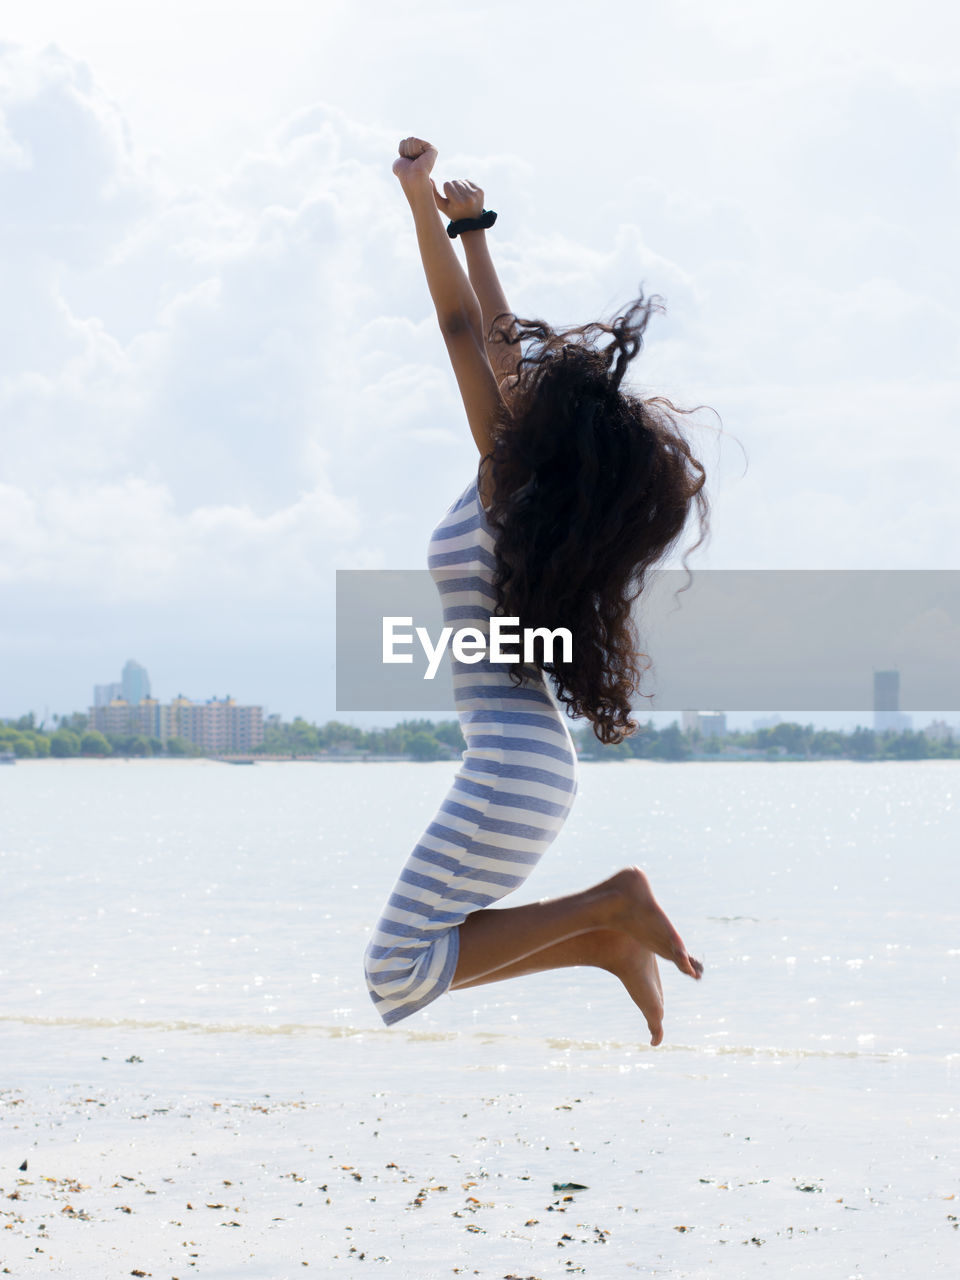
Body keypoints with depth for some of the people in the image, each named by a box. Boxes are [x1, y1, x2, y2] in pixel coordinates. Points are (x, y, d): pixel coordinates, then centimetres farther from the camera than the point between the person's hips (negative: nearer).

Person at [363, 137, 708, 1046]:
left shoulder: (507, 482, -11)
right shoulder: (554, 493, 10)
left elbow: (464, 326, -13)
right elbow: (500, 337, 21)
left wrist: (422, 203, -9)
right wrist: (472, 226, 27)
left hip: (509, 765, -10)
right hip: (535, 760, 10)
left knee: (397, 975, -12)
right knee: (424, 949, 17)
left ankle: (610, 908, -9)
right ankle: (614, 938, 9)